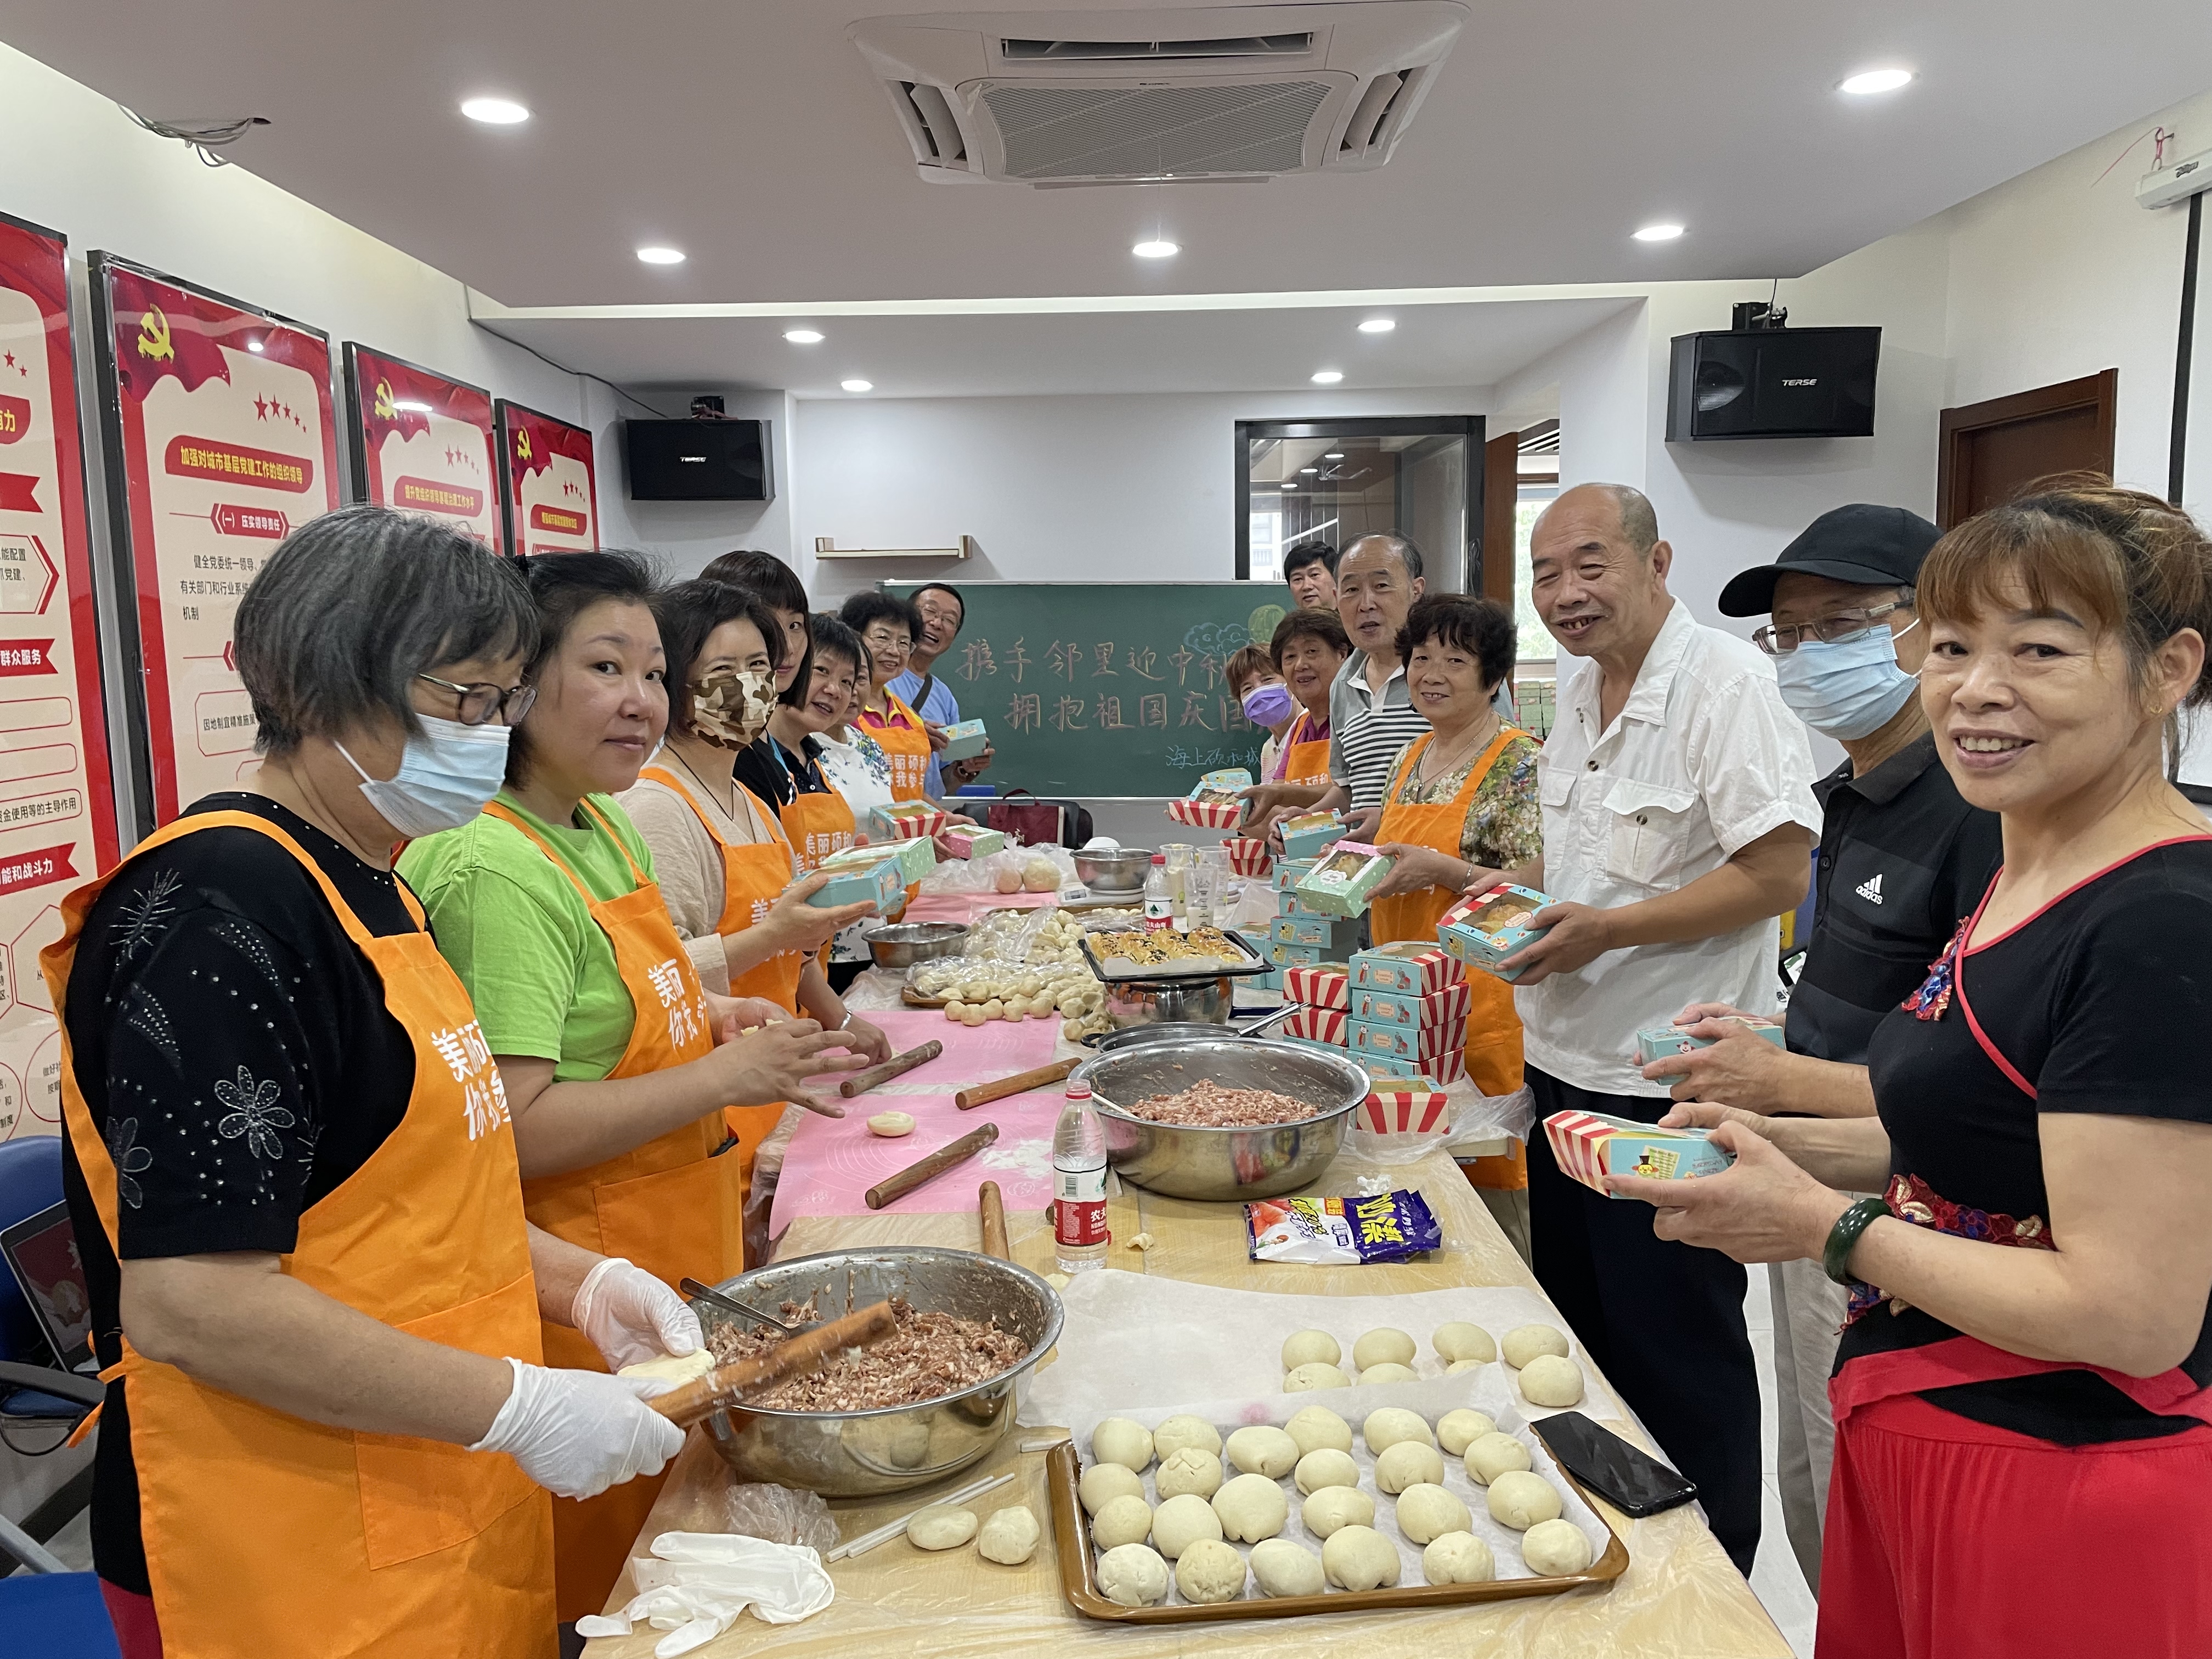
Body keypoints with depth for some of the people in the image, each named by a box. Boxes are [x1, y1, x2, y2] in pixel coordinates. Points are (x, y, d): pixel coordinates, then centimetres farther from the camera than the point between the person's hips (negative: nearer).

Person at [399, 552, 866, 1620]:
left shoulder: (602, 826, 7)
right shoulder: (498, 872, -23)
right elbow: (513, 1132, -28)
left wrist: (704, 1014, 5)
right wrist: (721, 1078, -24)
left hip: (678, 1269, 9)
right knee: (608, 1583, 11)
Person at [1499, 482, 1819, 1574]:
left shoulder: (1725, 682, -16)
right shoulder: (1578, 691, 10)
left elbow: (1780, 871, -22)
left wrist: (1605, 929, -23)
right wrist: (1521, 886, 4)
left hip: (1667, 1085, -9)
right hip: (1565, 1063, 9)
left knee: (1677, 1359, 6)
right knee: (1576, 1330, 21)